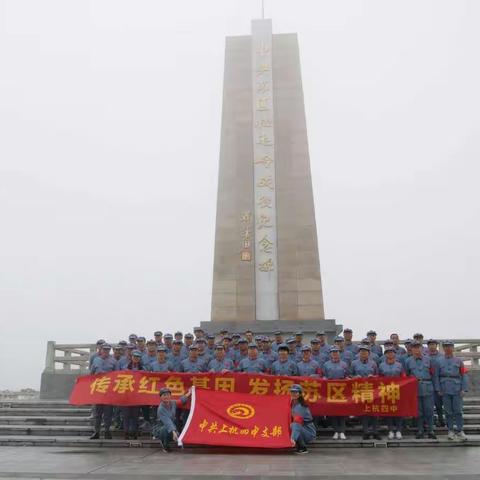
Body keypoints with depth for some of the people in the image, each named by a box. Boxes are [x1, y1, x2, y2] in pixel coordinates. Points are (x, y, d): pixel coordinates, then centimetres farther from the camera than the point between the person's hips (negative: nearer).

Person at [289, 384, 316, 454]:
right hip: (304, 430, 8)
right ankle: (298, 446, 8)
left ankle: (303, 448, -13)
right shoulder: (293, 403, 3)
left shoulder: (300, 406, -23)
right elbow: (292, 419, 13)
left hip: (310, 433, -8)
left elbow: (297, 423, -35)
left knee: (293, 425, -30)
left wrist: (293, 438, -46)